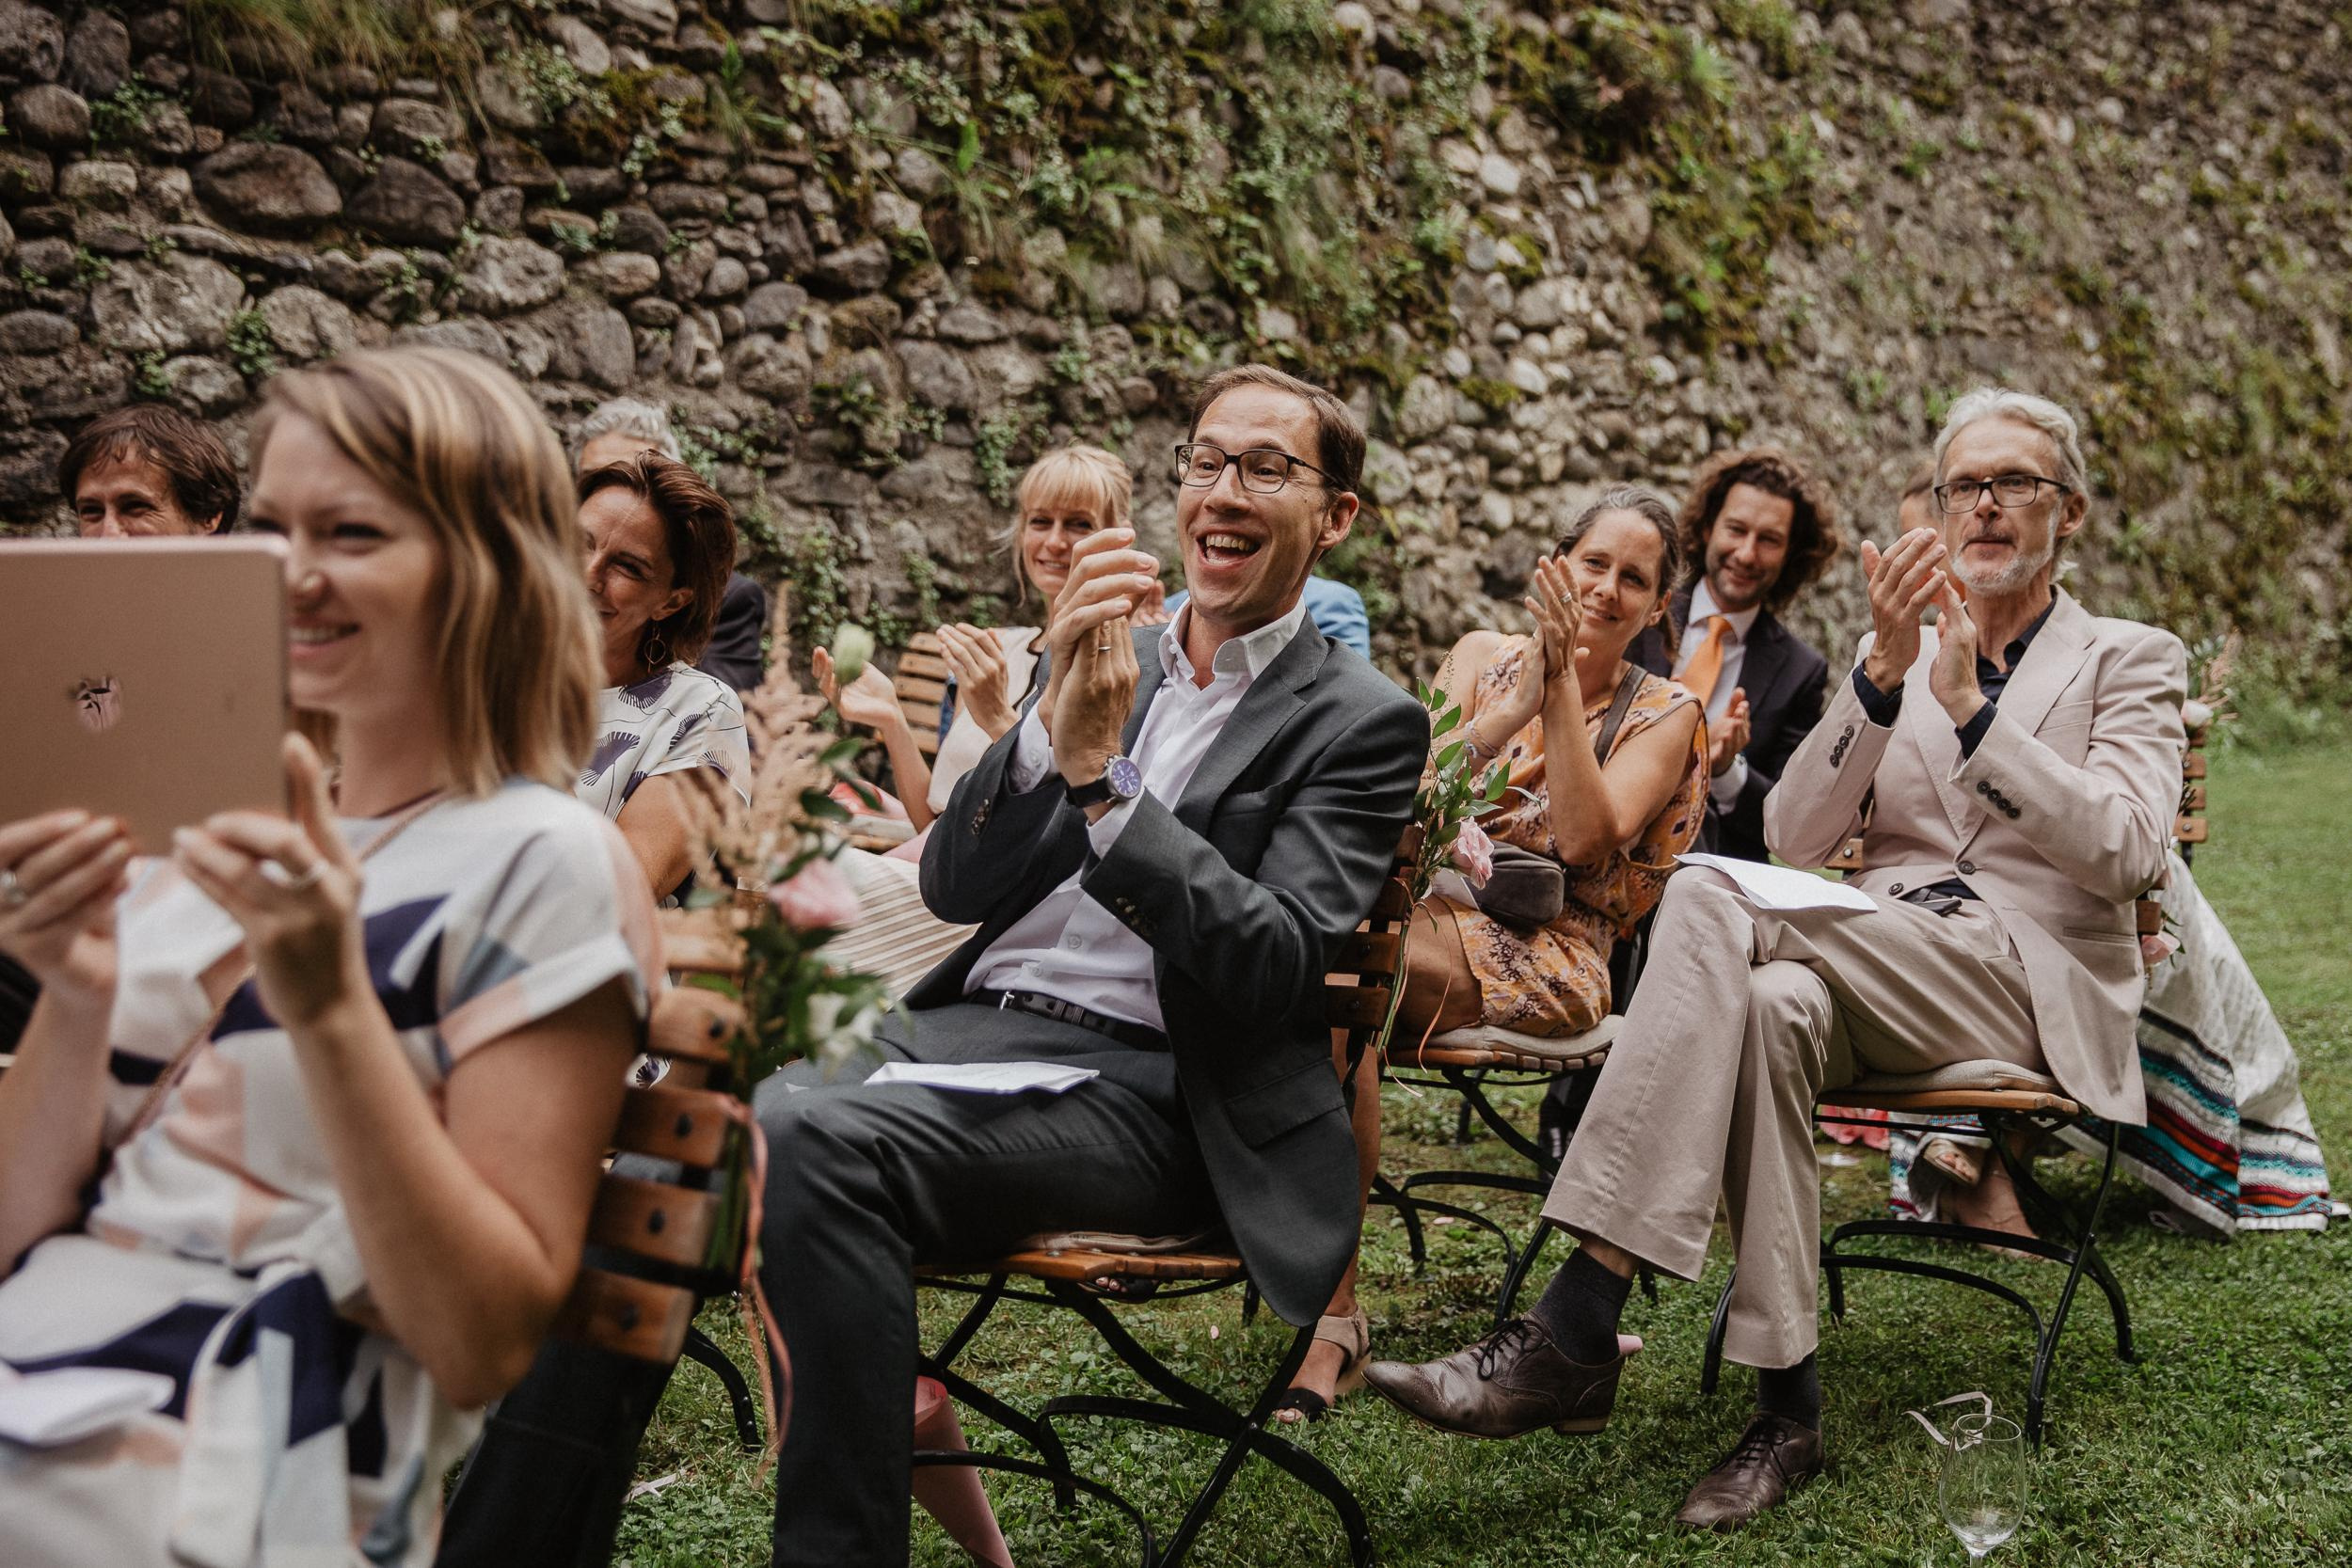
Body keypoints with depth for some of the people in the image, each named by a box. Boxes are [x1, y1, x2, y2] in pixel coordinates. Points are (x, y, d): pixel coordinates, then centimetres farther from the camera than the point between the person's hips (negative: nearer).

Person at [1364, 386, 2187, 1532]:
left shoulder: (2132, 661, 11)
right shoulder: (1894, 652, 21)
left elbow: (2127, 854, -8)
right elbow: (1795, 841, 4)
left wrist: (1972, 706, -16)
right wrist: (1883, 674, -9)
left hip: (2033, 983, -3)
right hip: (1881, 980, 3)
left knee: (1711, 900, -31)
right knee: (1771, 1004, -37)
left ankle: (1576, 1334, -36)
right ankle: (1787, 1410, -32)